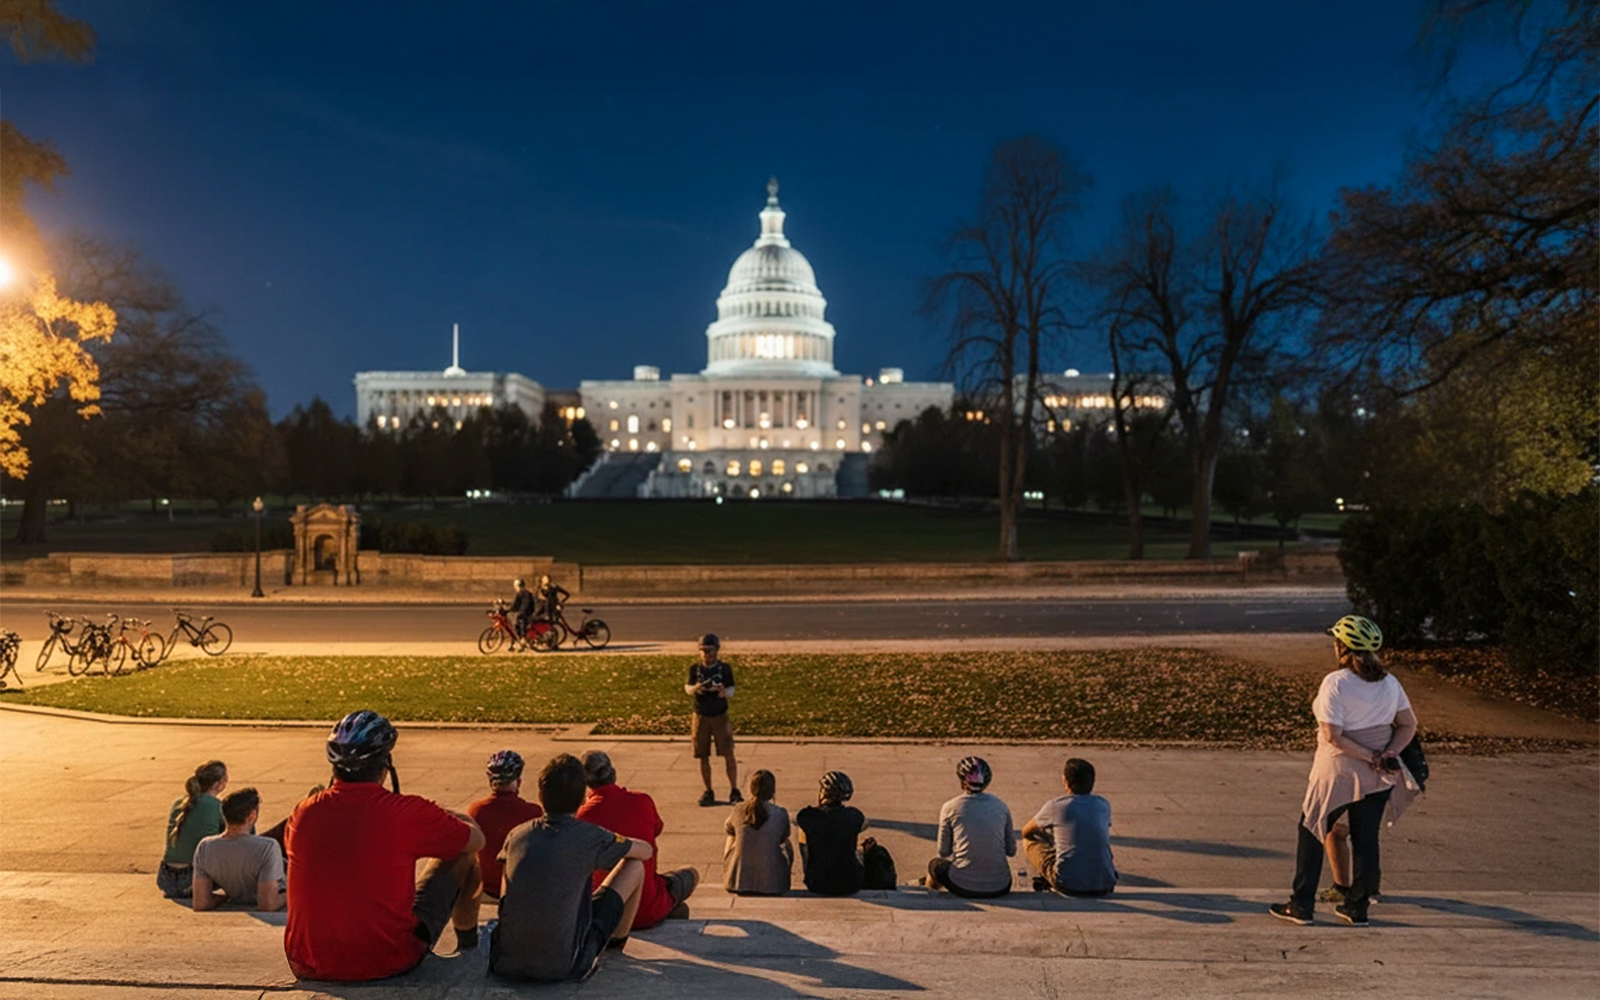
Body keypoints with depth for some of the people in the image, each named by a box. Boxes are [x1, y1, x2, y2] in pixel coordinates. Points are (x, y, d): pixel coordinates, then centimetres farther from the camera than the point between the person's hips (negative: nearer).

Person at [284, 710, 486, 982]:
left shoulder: (302, 813, -4)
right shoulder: (407, 812, -17)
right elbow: (476, 839, -1)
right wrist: (448, 818, 21)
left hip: (307, 967, 4)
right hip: (388, 964, -4)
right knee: (462, 856, 13)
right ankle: (468, 942, 41)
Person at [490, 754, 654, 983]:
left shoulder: (517, 834, 3)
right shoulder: (590, 837, -8)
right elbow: (646, 851, 8)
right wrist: (615, 841, 28)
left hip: (506, 963, 5)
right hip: (562, 967, -4)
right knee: (635, 867, 10)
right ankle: (617, 941, 34)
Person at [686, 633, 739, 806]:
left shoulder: (725, 668, -3)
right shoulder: (695, 668, 1)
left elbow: (731, 690, -1)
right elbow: (687, 687, 5)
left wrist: (724, 692, -24)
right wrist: (695, 688, -18)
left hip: (720, 715, -2)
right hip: (701, 716, 2)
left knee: (728, 754, -6)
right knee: (703, 757, 6)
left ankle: (734, 791, 3)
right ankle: (708, 792, 18)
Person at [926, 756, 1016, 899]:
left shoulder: (949, 808, -4)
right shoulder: (1001, 806, 3)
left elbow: (944, 852, 5)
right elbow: (1011, 851, 9)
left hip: (964, 887, -2)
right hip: (1001, 888, 2)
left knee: (935, 864, 28)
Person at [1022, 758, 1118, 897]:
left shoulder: (1055, 806, -4)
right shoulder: (1104, 806, 7)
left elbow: (1026, 832, 13)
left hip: (1068, 885, -4)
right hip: (1105, 886, 4)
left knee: (1029, 841, 16)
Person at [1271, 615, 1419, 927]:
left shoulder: (1335, 683, -17)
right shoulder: (1389, 682, 2)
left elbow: (1332, 735, -22)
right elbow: (1409, 725, 4)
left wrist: (1370, 757, -14)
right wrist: (1388, 754, -8)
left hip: (1338, 773, -5)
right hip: (1378, 778, 5)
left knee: (1311, 833, 8)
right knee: (1366, 839, 13)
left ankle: (1301, 906, 12)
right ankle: (1357, 908, 20)